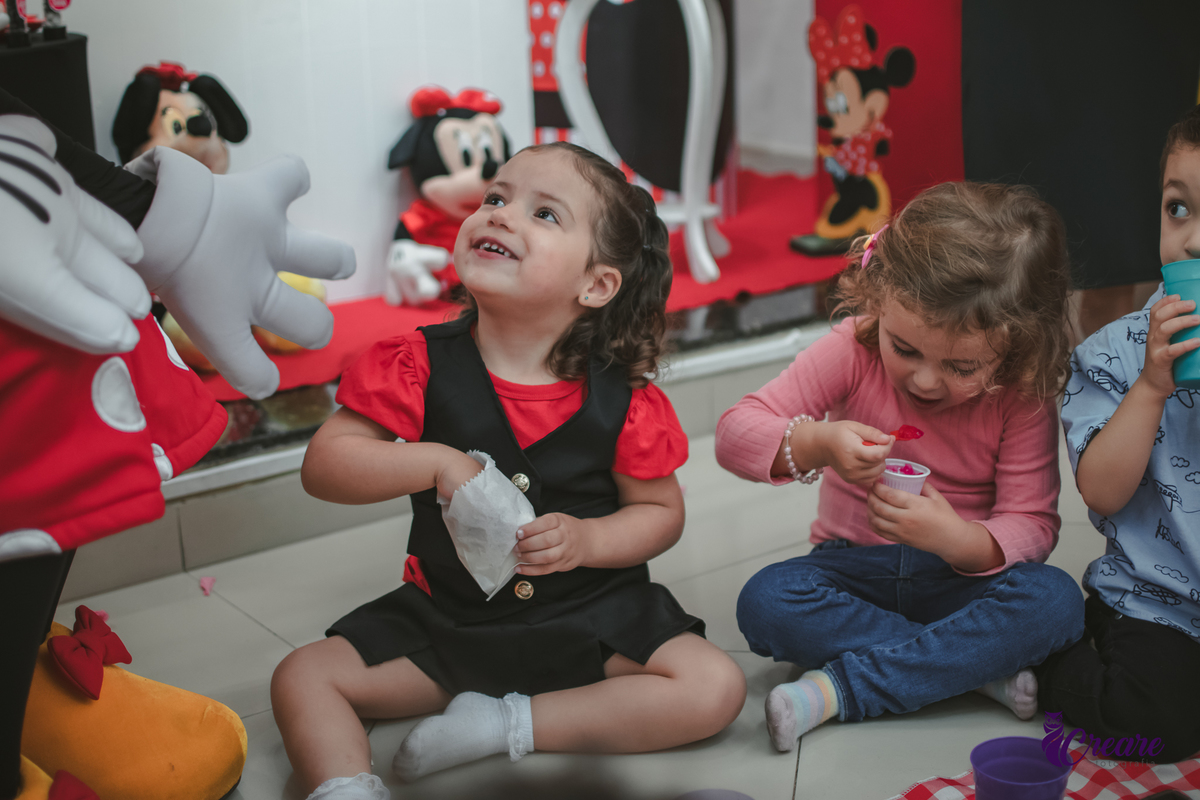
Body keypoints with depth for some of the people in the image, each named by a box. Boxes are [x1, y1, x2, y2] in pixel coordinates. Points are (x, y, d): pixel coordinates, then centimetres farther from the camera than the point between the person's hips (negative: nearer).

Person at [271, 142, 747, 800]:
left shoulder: (622, 400, -11)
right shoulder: (420, 365, -10)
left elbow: (661, 511, -1)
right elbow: (323, 466, -13)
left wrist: (587, 540, -21)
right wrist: (436, 463, -26)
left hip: (593, 617, 0)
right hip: (446, 618, 1)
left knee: (715, 689, -21)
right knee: (302, 678, -12)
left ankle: (504, 723, -18)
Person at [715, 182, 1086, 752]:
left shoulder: (1023, 394, -13)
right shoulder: (854, 351, -13)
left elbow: (1032, 524, -13)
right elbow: (734, 433, -16)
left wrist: (962, 540, -36)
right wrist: (816, 443, -37)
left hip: (960, 576, 0)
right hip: (857, 569, 1)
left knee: (1055, 601, -31)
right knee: (765, 603, -30)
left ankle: (839, 688, -29)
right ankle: (977, 666, -23)